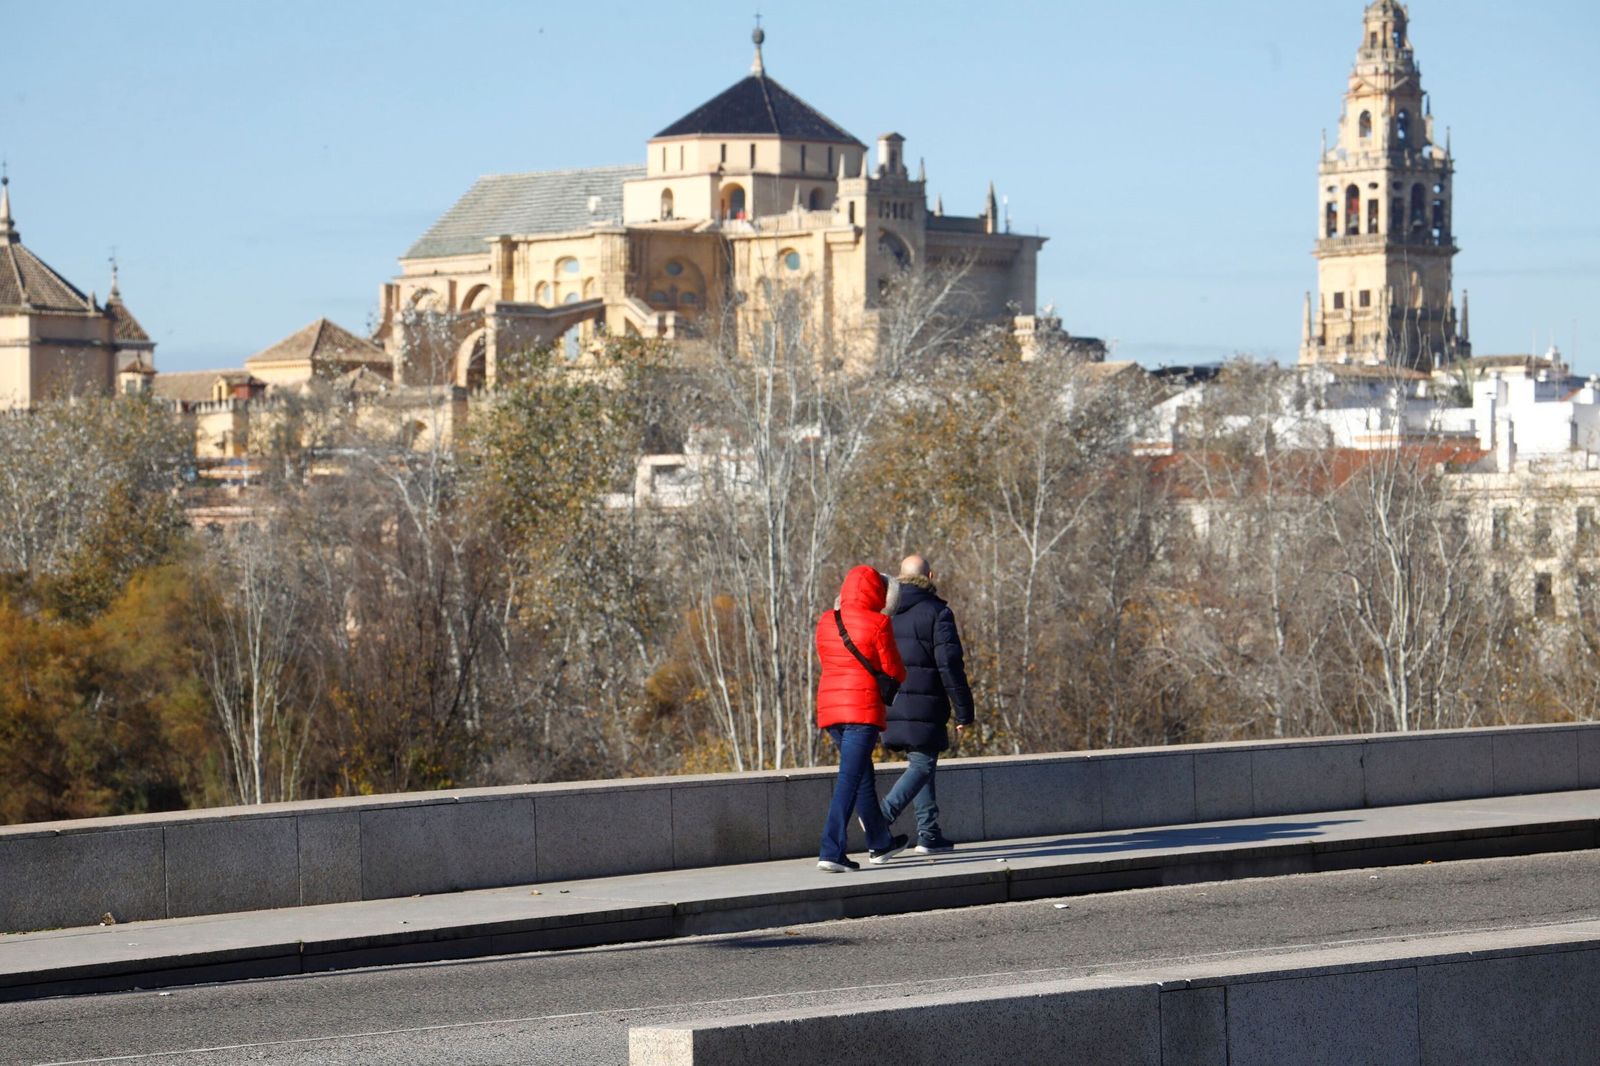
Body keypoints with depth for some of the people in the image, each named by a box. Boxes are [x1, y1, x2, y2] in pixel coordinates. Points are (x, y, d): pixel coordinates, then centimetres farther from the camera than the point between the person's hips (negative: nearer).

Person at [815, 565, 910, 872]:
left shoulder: (826, 622, 8)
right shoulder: (877, 623, -9)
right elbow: (894, 672, -5)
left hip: (829, 706, 7)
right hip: (863, 706, -7)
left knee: (864, 776, 21)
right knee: (850, 778, -9)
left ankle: (880, 843, 34)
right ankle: (830, 852, -17)